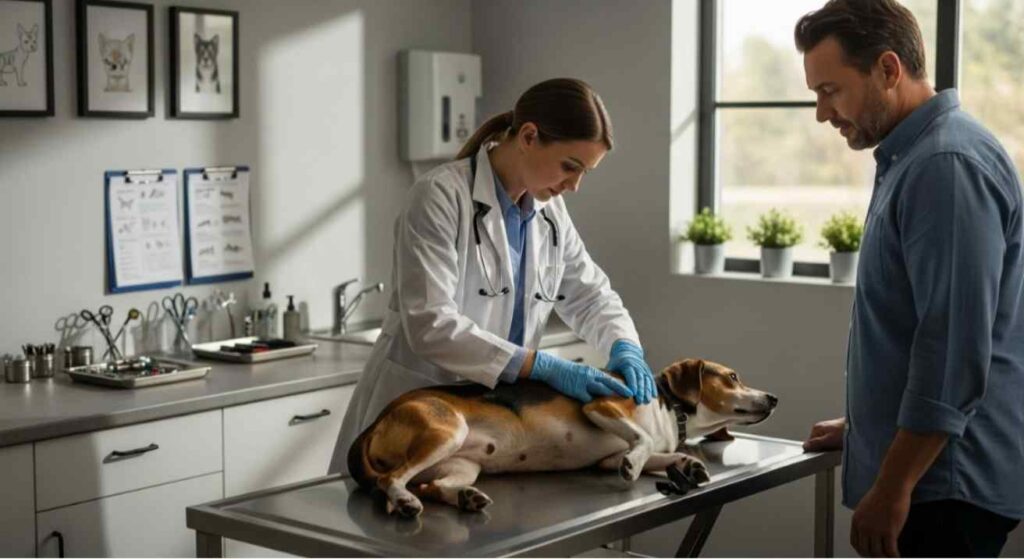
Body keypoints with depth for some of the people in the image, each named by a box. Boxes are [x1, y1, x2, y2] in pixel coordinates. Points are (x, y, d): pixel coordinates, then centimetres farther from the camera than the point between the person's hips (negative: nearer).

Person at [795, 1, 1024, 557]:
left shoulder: (949, 165, -18)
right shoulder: (909, 159, 15)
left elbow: (956, 350, -24)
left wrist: (891, 489, -22)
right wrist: (865, 423, 28)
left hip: (946, 483, -10)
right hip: (931, 473, 10)